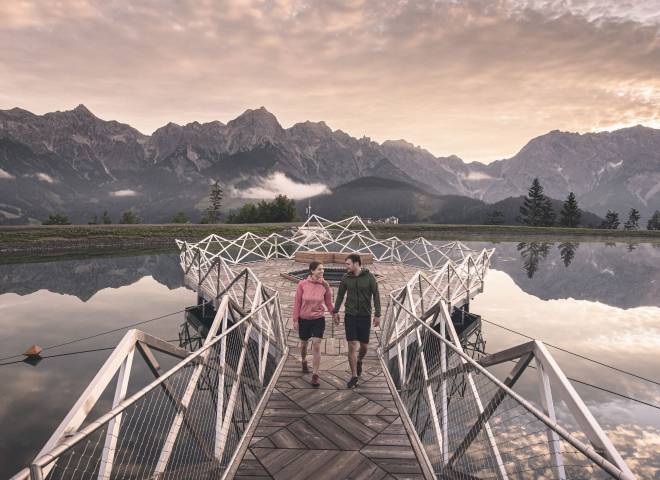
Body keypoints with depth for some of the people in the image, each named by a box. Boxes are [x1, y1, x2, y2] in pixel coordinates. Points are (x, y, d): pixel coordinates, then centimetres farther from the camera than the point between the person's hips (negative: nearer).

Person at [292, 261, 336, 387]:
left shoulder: (324, 285, -9)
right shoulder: (302, 284, -13)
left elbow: (328, 302, 3)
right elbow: (297, 302, -5)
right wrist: (295, 319, -3)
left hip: (319, 319, 0)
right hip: (304, 319, 0)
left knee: (316, 346, -6)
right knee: (304, 343, 19)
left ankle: (315, 375, 6)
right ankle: (304, 361, 50)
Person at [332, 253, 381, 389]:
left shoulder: (369, 277, -8)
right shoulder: (346, 278, -1)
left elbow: (376, 296, -5)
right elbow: (340, 295, 10)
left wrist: (377, 315, -9)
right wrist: (335, 311, 9)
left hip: (365, 316, -1)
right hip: (350, 316, 1)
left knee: (364, 345, 9)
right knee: (352, 345, -2)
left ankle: (359, 361, 43)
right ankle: (354, 377, 9)